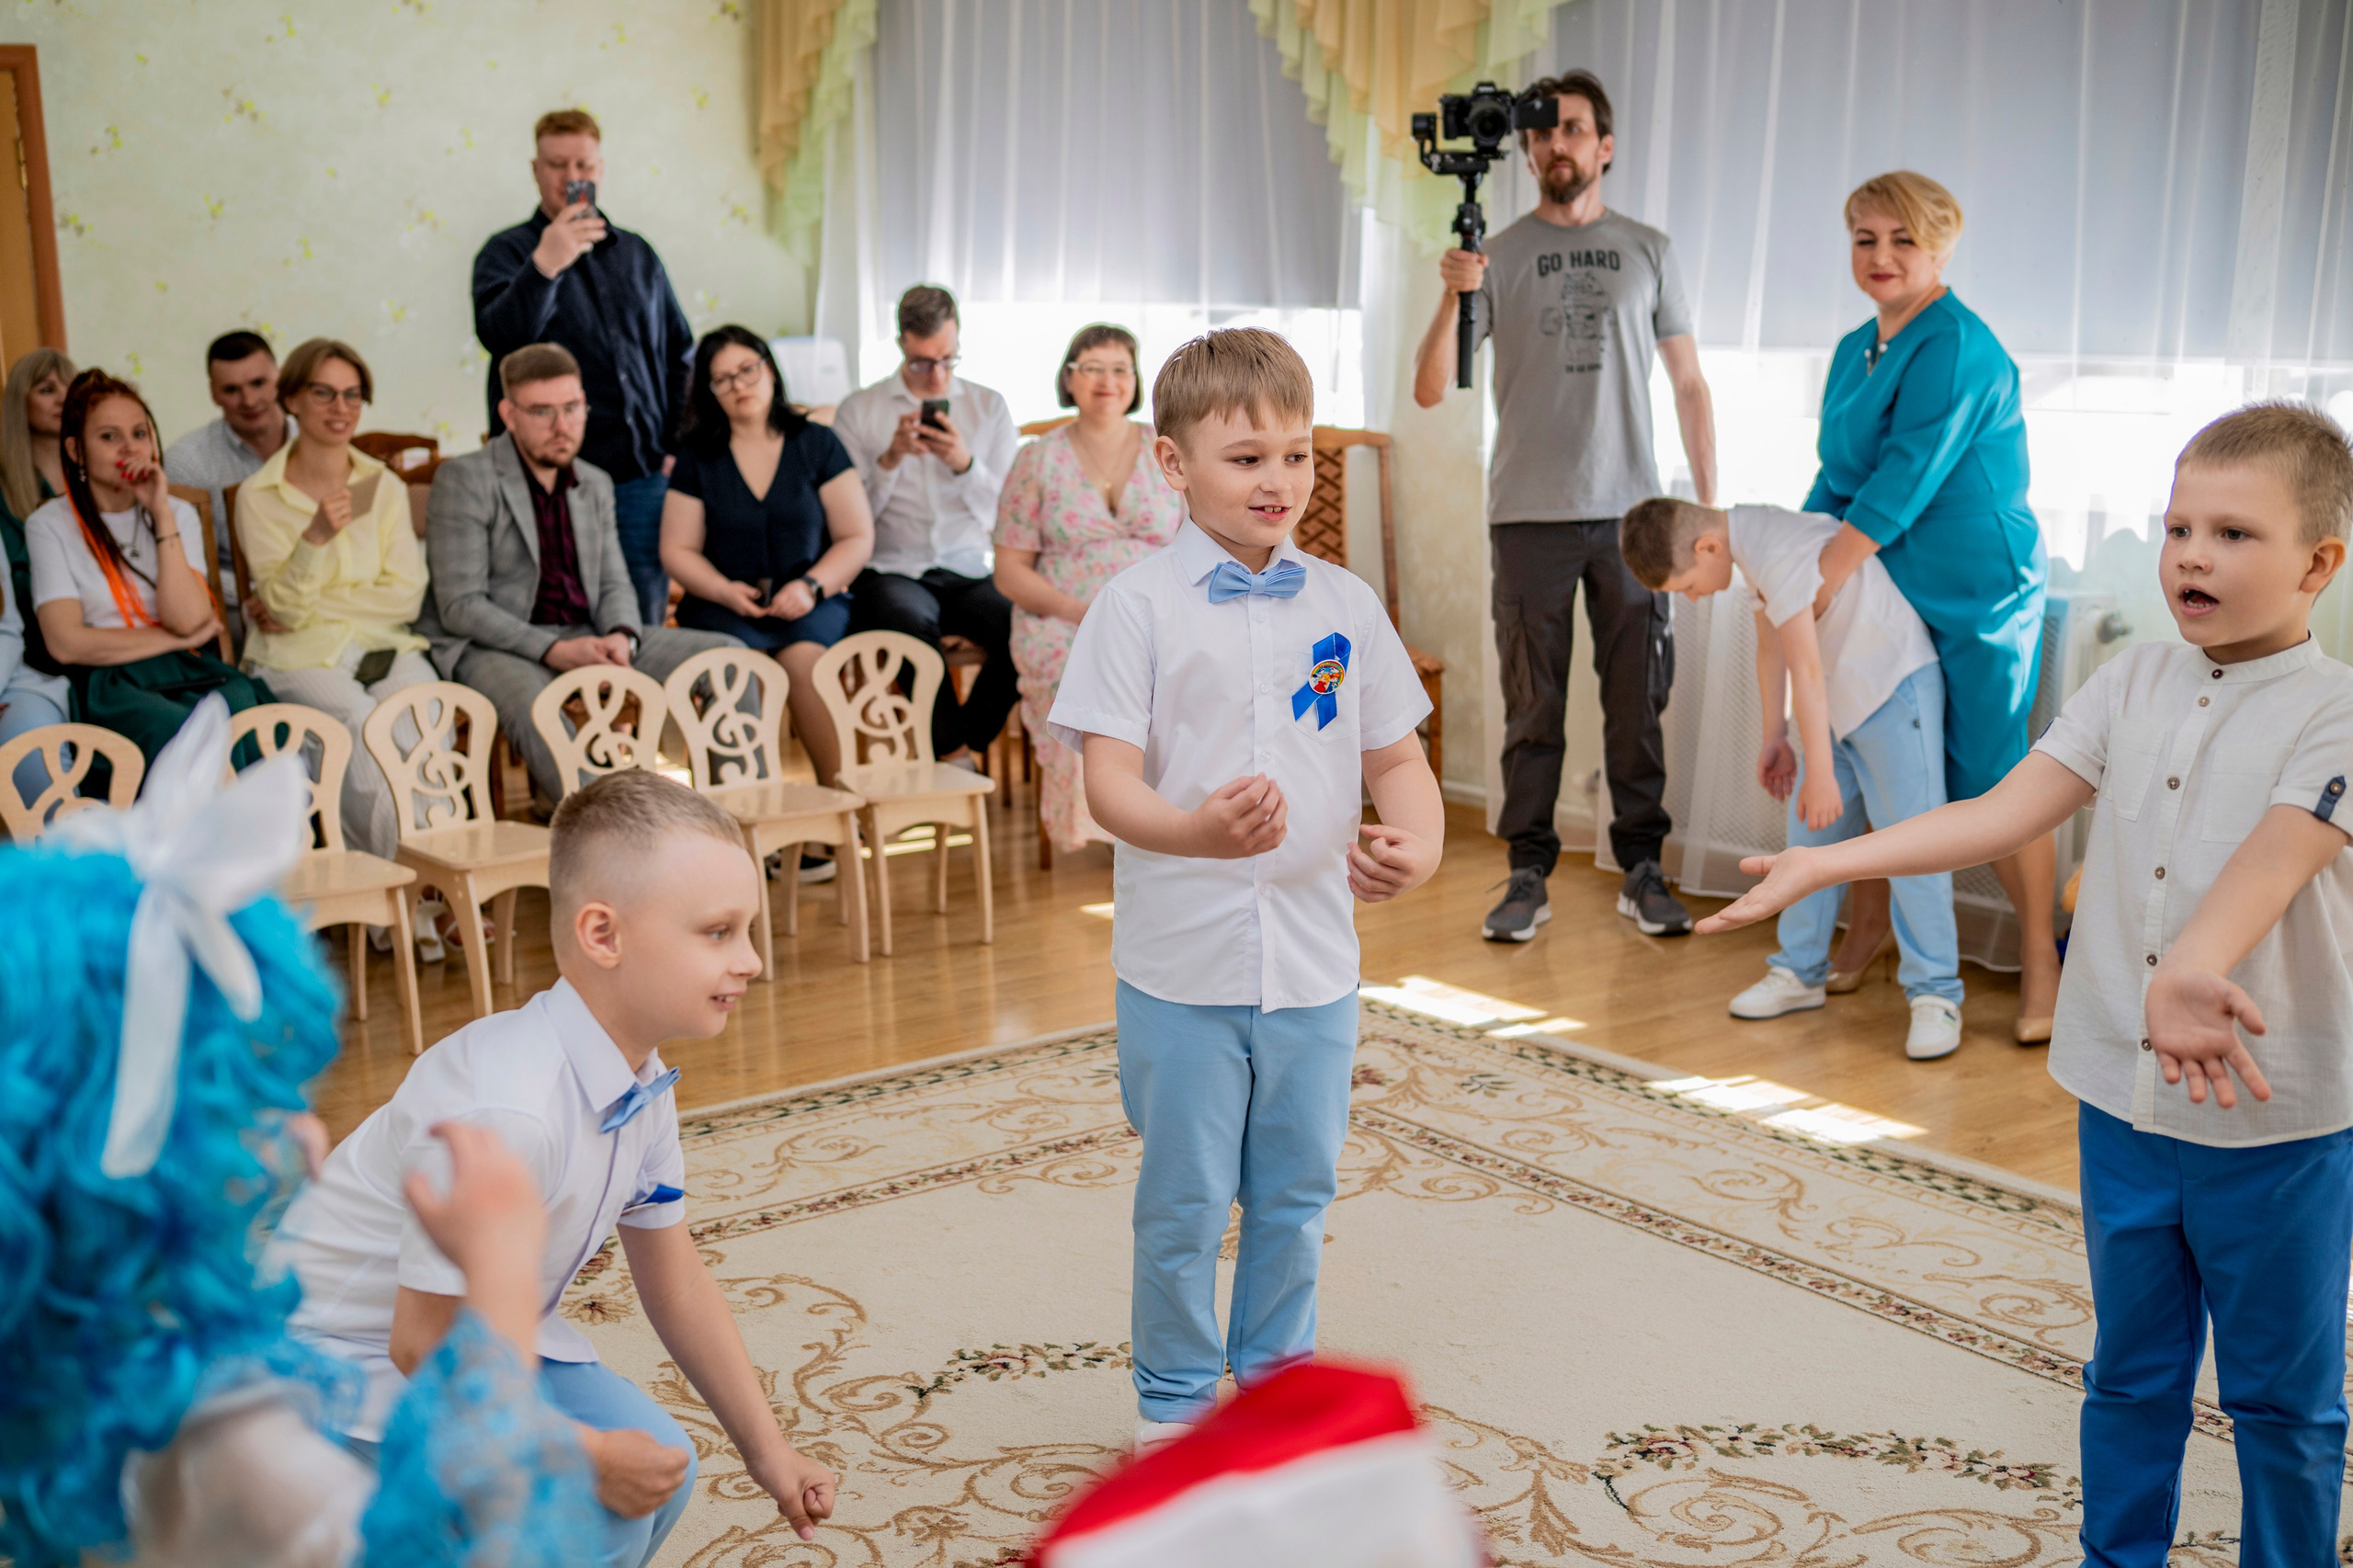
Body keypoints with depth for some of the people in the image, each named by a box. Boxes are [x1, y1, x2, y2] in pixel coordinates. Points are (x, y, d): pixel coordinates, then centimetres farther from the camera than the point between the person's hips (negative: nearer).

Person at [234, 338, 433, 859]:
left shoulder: (385, 487, 12)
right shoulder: (259, 496, 3)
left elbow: (406, 597, 4)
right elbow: (283, 605, -6)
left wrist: (316, 605, -6)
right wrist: (316, 536, -23)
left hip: (385, 648, 3)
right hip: (301, 658, -2)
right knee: (362, 724, -32)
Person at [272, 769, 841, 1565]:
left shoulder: (641, 1082, -6)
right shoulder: (502, 1112, -36)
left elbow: (675, 1283, 7)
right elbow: (427, 1343, -29)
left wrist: (767, 1451, 10)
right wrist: (586, 1455, -19)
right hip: (353, 1356, -9)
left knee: (659, 1476, 1)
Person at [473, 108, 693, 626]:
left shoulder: (637, 254, 17)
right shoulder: (507, 251, 4)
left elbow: (680, 355, 21)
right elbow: (500, 336, -15)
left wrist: (677, 447, 10)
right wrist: (544, 266, -30)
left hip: (643, 478, 4)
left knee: (644, 632, 6)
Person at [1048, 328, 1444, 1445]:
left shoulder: (1346, 606, 4)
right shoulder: (1138, 606, -8)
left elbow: (1398, 756, 8)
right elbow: (1108, 777, -15)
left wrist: (1418, 843, -14)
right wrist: (1197, 830, -36)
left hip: (1315, 959, 4)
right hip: (1183, 963, -3)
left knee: (1297, 1195, 16)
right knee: (1184, 1203, 9)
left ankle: (1278, 1376, 37)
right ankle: (1174, 1398, 29)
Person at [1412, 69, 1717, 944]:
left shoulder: (1649, 251, 9)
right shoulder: (1497, 256, 4)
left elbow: (1688, 384, 11)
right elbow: (1430, 391, -2)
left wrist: (1708, 504, 5)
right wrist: (1452, 298, -19)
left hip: (1630, 512, 1)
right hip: (1529, 513, -1)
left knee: (1637, 703, 4)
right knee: (1532, 708, 3)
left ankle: (1642, 872, 15)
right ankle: (1528, 878, 11)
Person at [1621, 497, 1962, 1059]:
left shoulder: (1778, 553, -26)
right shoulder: (1751, 541, 4)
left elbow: (1806, 669, -25)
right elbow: (1771, 646, 13)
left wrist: (1820, 774, -21)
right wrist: (1774, 737, 15)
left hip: (1895, 686, -10)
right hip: (1842, 697, 10)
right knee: (1811, 835, 12)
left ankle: (1935, 995, -5)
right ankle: (1800, 973, 23)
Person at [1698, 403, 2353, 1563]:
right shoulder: (2132, 685, 2)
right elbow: (2003, 814, -6)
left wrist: (2191, 969, -48)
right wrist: (1830, 860, -16)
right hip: (2123, 1095, 4)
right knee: (2131, 1373, 19)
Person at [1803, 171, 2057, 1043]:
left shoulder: (1957, 348, -15)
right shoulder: (1856, 350, 12)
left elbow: (1903, 480, -22)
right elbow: (1837, 478, 18)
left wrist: (1817, 585, -24)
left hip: (1977, 596, -8)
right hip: (1887, 592, 8)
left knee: (1987, 779, -4)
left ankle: (2040, 962, 8)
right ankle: (1865, 927, 26)